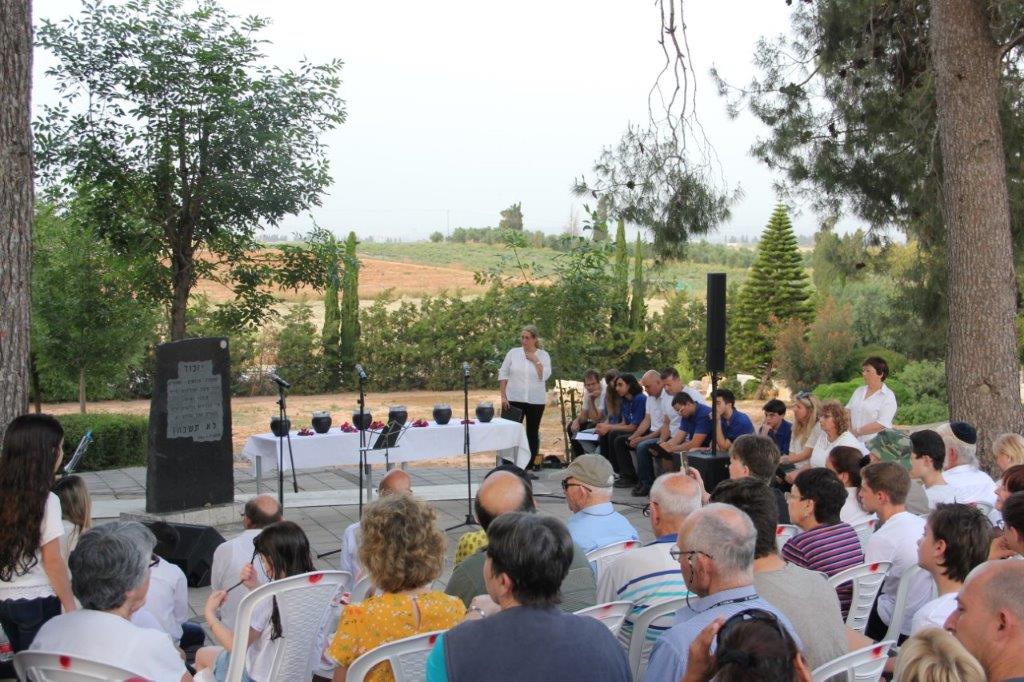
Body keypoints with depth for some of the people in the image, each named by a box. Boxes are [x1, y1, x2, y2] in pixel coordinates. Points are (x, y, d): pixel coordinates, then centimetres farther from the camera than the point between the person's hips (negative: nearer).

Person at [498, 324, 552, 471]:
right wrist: (503, 396, -4)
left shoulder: (543, 355, 2)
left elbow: (545, 375, -11)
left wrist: (535, 360, -12)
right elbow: (503, 374, 2)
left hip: (536, 401, 0)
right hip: (514, 400, 0)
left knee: (533, 432, 8)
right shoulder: (513, 353, 2)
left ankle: (531, 464, 16)